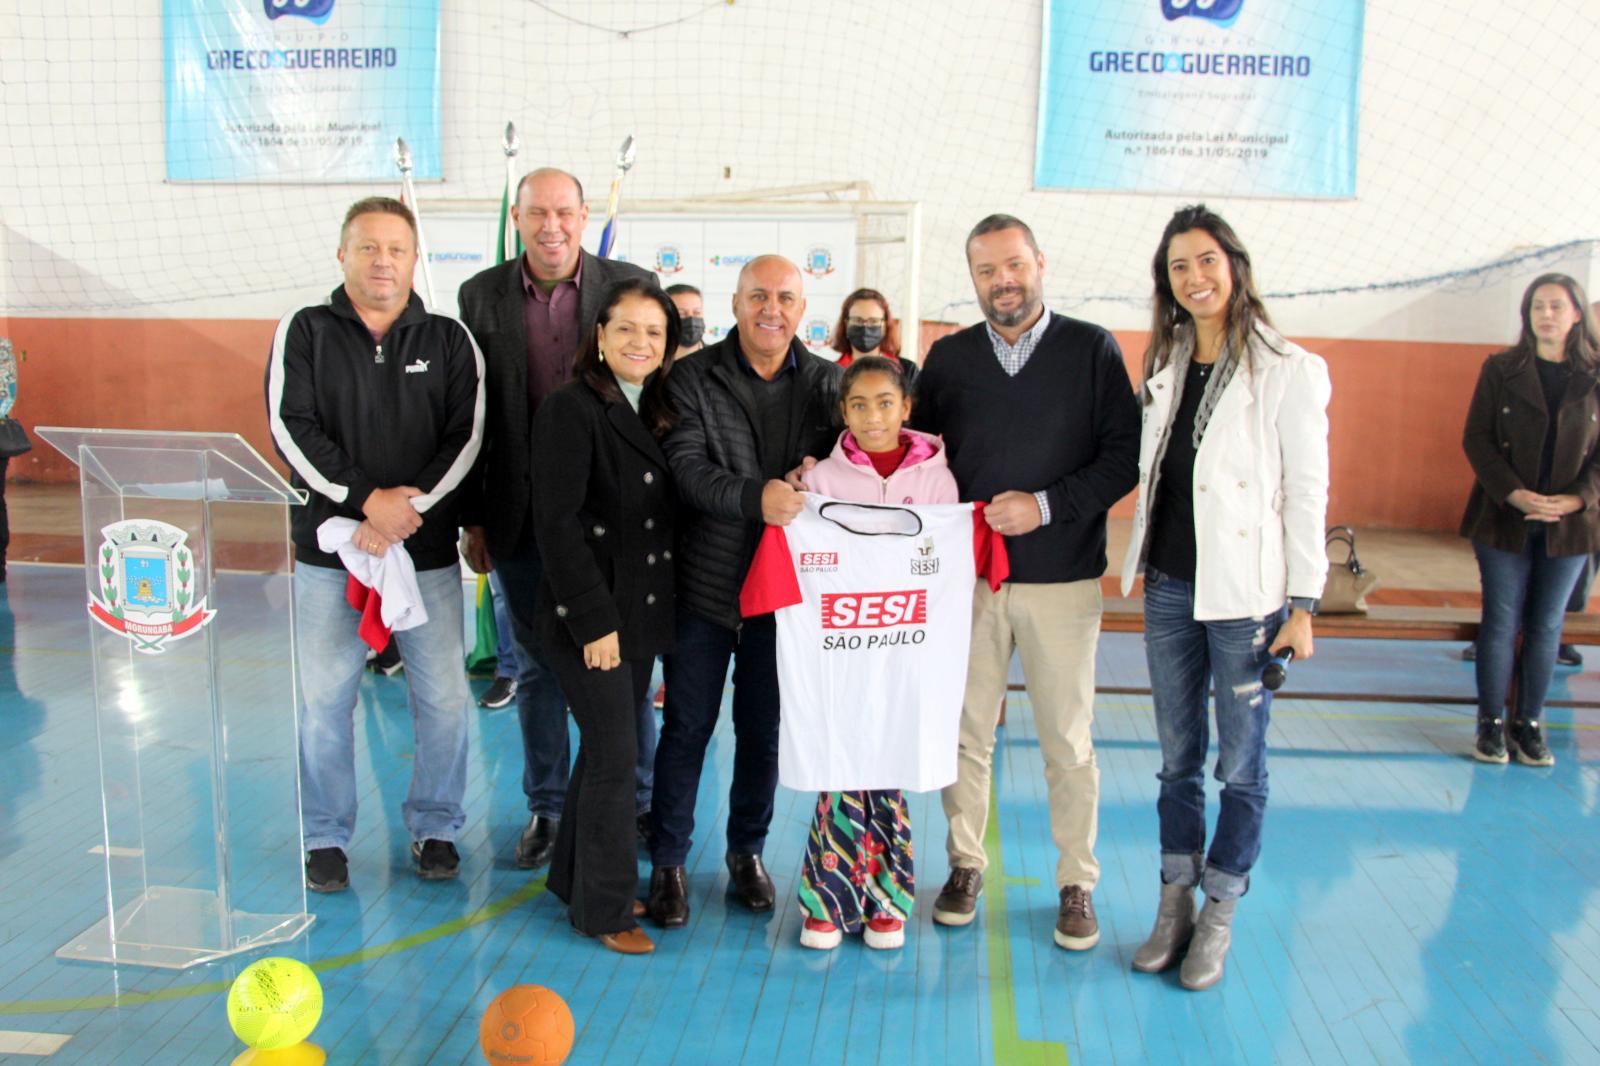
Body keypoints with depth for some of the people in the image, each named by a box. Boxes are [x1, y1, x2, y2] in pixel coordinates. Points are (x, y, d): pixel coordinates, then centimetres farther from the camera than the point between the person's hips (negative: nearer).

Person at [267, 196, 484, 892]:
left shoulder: (449, 341, 7)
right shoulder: (305, 332, 6)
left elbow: (466, 437, -1)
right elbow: (291, 428, -5)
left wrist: (408, 509, -14)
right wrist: (366, 498, -16)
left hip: (428, 552, 1)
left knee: (444, 698, 3)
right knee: (324, 699, 4)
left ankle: (434, 827, 21)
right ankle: (325, 836, 21)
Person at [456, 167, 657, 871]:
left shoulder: (631, 285, -3)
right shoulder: (482, 296, 2)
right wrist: (474, 517, 4)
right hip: (522, 515, 2)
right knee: (537, 666, 13)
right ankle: (547, 808, 27)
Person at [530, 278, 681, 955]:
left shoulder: (655, 411, 11)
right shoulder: (571, 409, -12)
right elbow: (556, 522, -17)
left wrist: (651, 610, 8)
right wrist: (595, 618, -18)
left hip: (641, 613, 7)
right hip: (590, 615, -7)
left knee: (607, 748, 15)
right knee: (614, 756, -4)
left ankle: (575, 877, 31)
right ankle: (605, 909, 11)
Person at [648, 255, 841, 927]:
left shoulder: (826, 383, 4)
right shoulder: (693, 379, -3)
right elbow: (685, 467, -14)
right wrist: (754, 496, -30)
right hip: (704, 583, -2)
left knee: (763, 730, 13)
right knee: (688, 727, 6)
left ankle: (747, 852, 31)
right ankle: (668, 862, 21)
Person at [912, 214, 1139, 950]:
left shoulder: (1092, 350, 1)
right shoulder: (948, 358, 8)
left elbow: (1126, 454, -4)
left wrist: (1047, 505, -14)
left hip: (1062, 577, -2)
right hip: (968, 575, 2)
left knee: (1068, 739, 5)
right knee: (966, 730, 8)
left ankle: (1077, 882, 19)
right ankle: (966, 863, 25)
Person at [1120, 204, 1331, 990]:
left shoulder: (1288, 370, -6)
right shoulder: (1165, 366, 10)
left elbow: (1307, 490, -8)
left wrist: (1303, 603, -10)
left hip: (1246, 592, -5)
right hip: (1170, 585, 5)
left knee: (1241, 763, 6)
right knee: (1178, 758, 13)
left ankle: (1218, 917, 19)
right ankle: (1175, 904, 26)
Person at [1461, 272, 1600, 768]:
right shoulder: (1500, 370, 0)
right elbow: (1476, 439, -4)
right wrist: (1513, 493, -16)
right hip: (1504, 520, -1)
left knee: (1546, 627, 8)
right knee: (1500, 623, 3)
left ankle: (1530, 723, 19)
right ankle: (1490, 723, 14)